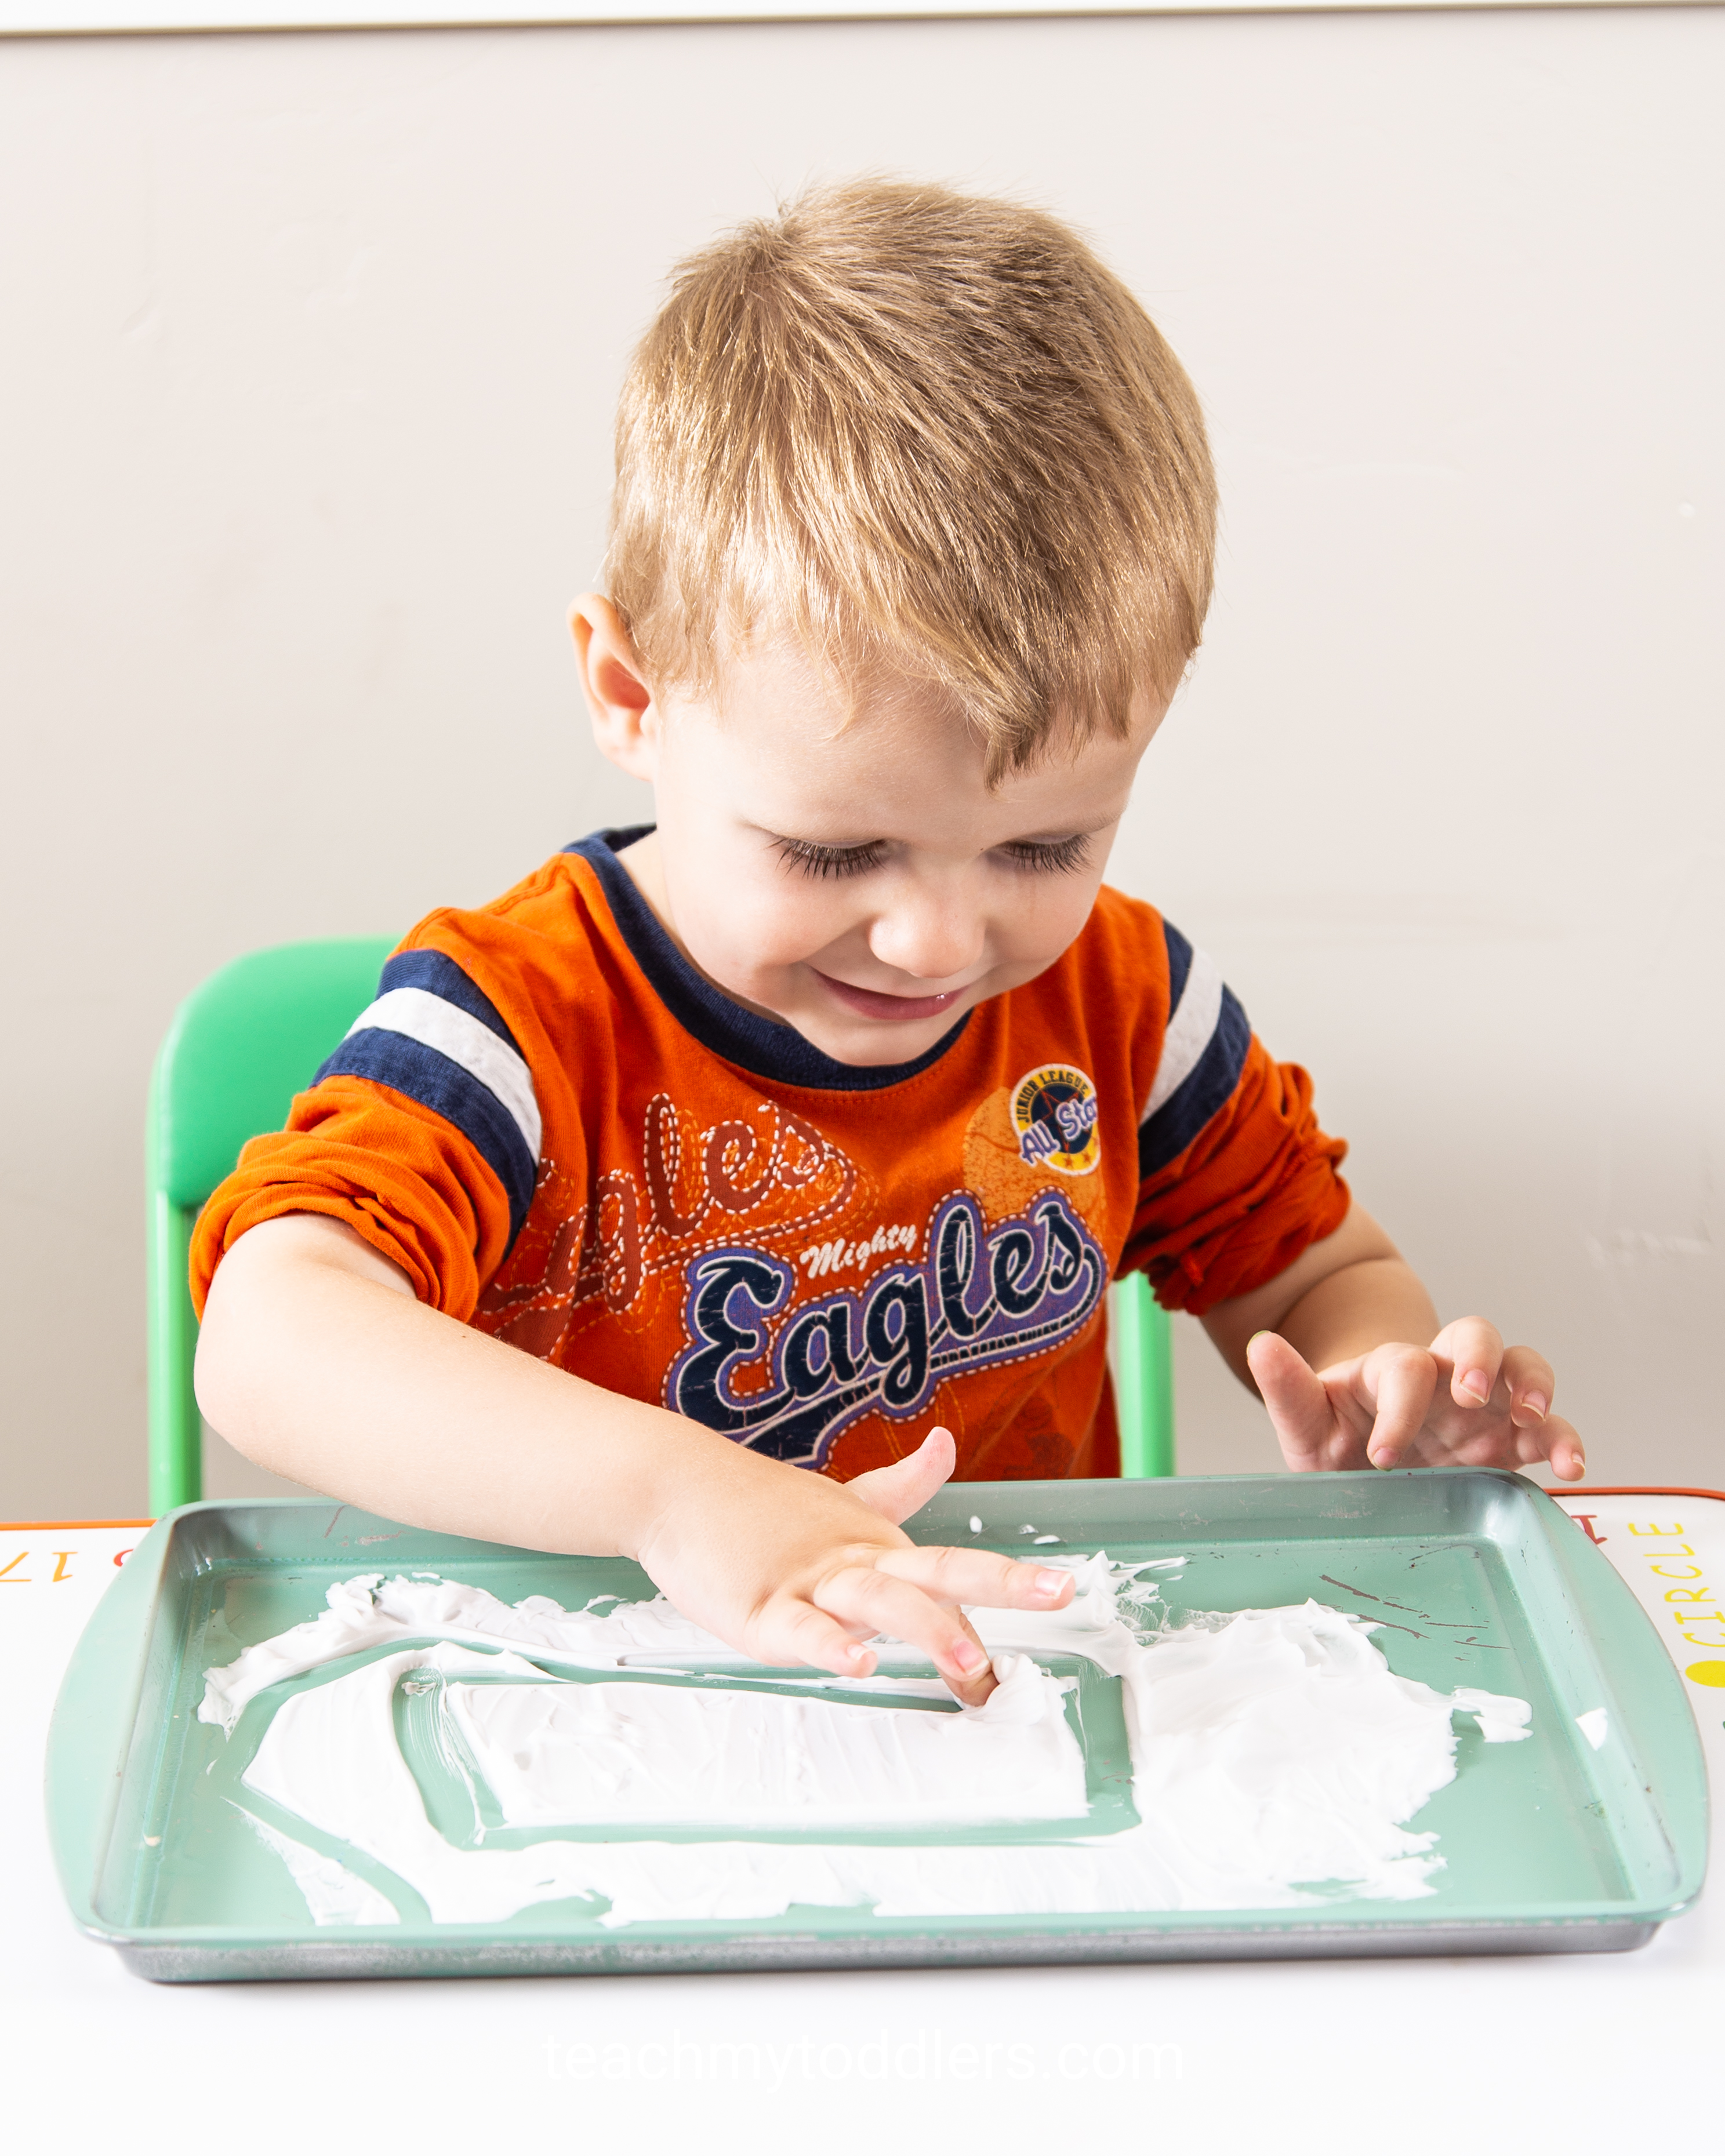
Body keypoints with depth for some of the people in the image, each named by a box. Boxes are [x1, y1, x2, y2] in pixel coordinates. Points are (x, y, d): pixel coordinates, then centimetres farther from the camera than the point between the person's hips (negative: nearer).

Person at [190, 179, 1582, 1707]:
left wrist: (1383, 1398, -12)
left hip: (1033, 1701, 4)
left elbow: (1321, 1273, 11)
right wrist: (672, 1493, -44)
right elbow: (271, 1340, -32)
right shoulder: (520, 1022, -17)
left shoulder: (1114, 996, -2)